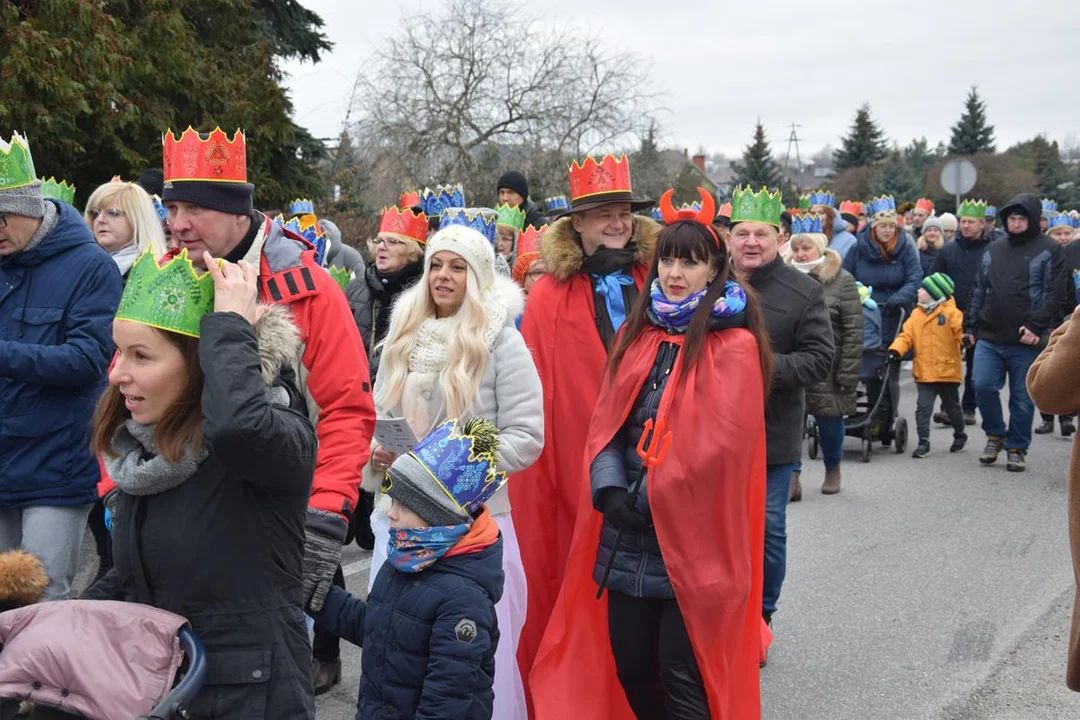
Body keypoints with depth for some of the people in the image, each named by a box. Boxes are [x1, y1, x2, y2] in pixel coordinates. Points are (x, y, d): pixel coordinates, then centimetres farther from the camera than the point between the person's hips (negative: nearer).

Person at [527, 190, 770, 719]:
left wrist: (652, 495, -12)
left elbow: (720, 442, -15)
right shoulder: (638, 333, 12)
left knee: (682, 674, 0)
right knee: (627, 661, 12)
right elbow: (606, 419, 8)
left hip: (691, 534, -5)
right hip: (628, 534, 6)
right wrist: (608, 485, -8)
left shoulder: (734, 346, -7)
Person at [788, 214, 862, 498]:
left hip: (827, 367, -2)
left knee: (829, 419, 10)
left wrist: (848, 373, -13)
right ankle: (793, 478, 2)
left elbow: (854, 331, -9)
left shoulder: (842, 281, -6)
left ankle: (832, 470, 33)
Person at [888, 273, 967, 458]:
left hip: (947, 371, -3)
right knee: (923, 408, -4)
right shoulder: (916, 314, 6)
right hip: (924, 372, 3)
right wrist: (896, 350, -14)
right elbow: (906, 335, 2)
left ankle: (960, 435, 38)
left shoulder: (951, 313, -8)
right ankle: (923, 443, 1)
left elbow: (962, 331, -19)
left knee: (952, 407, 15)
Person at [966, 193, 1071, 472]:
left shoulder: (1049, 251, -1)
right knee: (983, 385, -9)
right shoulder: (993, 250, 15)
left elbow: (1055, 295, -7)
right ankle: (995, 434, 14)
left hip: (1026, 341, -4)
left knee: (1022, 398, 4)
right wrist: (970, 325, 15)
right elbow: (979, 292, 19)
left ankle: (1017, 448, 18)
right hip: (989, 337, 4)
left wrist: (1036, 326, -16)